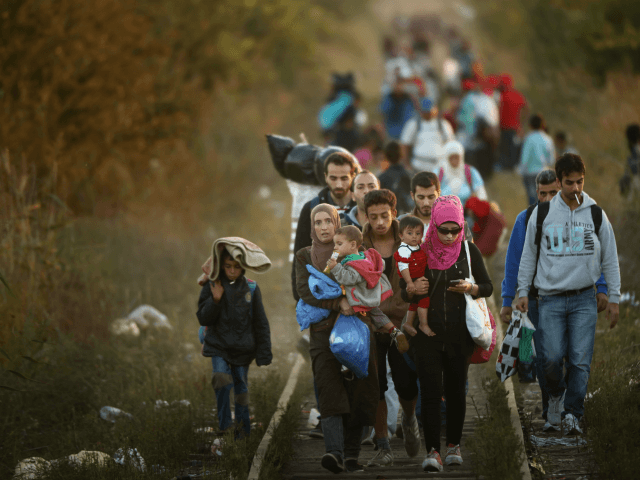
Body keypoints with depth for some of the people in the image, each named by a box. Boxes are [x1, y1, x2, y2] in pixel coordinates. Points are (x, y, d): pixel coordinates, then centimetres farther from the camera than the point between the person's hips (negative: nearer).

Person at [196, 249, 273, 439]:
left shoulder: (251, 288, -1)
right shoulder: (212, 286, -2)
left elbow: (261, 323, 5)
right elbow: (203, 319, -4)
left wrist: (263, 353, 2)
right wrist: (215, 300, -20)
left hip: (243, 348, 1)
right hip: (219, 346, -1)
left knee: (241, 387, 5)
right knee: (221, 379, -22)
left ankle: (243, 430, 21)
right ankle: (224, 426, -13)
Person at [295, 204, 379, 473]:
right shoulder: (304, 257, 9)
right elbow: (305, 291, -5)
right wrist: (338, 302, -17)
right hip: (323, 331, -1)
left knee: (358, 395, -4)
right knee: (330, 392, -17)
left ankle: (351, 454, 3)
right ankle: (335, 453, -31)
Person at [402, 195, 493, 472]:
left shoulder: (468, 251, 2)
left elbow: (488, 287, 8)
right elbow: (404, 293, 7)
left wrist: (471, 289, -13)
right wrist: (414, 290, -16)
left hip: (459, 334, 1)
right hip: (427, 332, -1)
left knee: (456, 389, 8)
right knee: (431, 391, -8)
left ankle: (454, 445, 22)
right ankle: (433, 451, -12)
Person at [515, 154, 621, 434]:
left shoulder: (596, 215, 4)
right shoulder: (541, 214, 3)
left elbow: (610, 260, 10)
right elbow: (529, 255, 11)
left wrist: (614, 298, 7)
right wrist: (523, 291, 8)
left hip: (584, 298, 0)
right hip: (550, 298, 0)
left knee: (580, 359, -8)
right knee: (552, 357, -10)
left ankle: (572, 413, 2)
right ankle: (556, 395, 18)